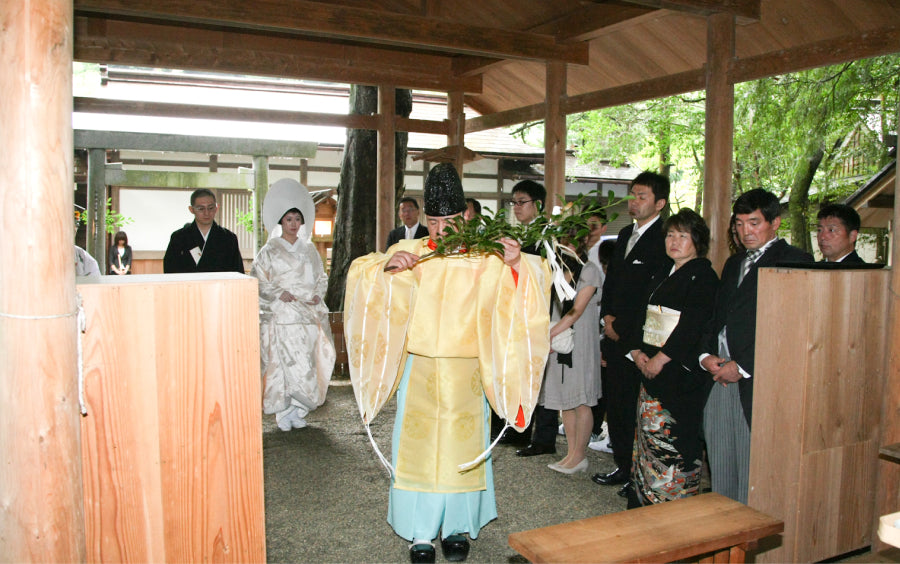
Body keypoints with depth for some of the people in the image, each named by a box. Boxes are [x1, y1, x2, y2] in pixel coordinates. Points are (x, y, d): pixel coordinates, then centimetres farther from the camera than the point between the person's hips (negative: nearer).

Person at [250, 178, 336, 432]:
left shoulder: (309, 249, 14)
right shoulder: (270, 251, 3)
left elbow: (321, 277, 19)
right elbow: (258, 283, 0)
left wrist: (317, 294, 2)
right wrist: (279, 294, -12)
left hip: (308, 316, 3)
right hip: (281, 316, -3)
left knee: (306, 363, 0)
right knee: (283, 362, -8)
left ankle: (298, 410, 11)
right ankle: (284, 411, 1)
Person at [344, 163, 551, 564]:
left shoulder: (487, 257, 0)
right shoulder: (409, 253, 2)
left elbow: (535, 280, -4)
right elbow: (360, 272, 0)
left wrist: (518, 264, -25)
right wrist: (386, 267, -21)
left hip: (467, 374, 0)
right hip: (419, 370, 0)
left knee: (463, 448, 8)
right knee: (418, 446, 3)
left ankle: (456, 527, 25)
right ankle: (421, 531, 17)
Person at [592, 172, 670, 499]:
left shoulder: (664, 239, -12)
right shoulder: (625, 235, 16)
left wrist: (623, 328, -11)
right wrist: (608, 317, 8)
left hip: (639, 339, -8)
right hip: (616, 337, 8)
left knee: (636, 408, -2)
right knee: (615, 404, 14)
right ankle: (623, 467, 28)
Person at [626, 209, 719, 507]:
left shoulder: (704, 276, -7)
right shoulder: (661, 276, 18)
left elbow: (692, 325, -16)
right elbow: (644, 317, 17)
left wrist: (660, 359, -16)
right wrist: (638, 351, 1)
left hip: (681, 370, -8)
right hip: (651, 369, 8)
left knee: (675, 437, -6)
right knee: (648, 434, 10)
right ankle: (646, 500, 20)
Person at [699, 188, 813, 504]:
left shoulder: (796, 261, -4)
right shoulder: (733, 264, 21)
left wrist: (743, 367, -15)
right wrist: (705, 355, 2)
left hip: (755, 380, -7)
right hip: (718, 375, 7)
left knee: (752, 467, -2)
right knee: (719, 463, 13)